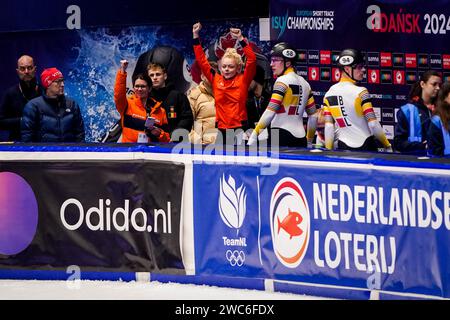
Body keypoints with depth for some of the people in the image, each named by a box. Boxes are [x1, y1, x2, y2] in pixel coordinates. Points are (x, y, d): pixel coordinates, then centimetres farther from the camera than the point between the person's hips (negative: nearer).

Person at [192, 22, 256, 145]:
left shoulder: (243, 79, 0)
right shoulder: (216, 79, 7)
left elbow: (252, 60, -11)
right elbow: (201, 60, 8)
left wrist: (241, 39, -20)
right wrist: (196, 36, 4)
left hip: (239, 128, -3)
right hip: (221, 128, 3)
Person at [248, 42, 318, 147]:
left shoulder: (282, 81, -6)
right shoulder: (304, 83, 17)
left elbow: (270, 112, -15)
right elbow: (313, 116, 20)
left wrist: (254, 136, -16)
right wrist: (309, 141, 28)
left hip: (282, 136, -8)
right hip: (300, 139, 8)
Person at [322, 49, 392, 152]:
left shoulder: (329, 94, 2)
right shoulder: (360, 92, -13)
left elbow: (328, 127, 1)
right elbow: (373, 124, -16)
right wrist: (387, 146, -6)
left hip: (343, 148, 5)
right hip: (366, 147, -4)